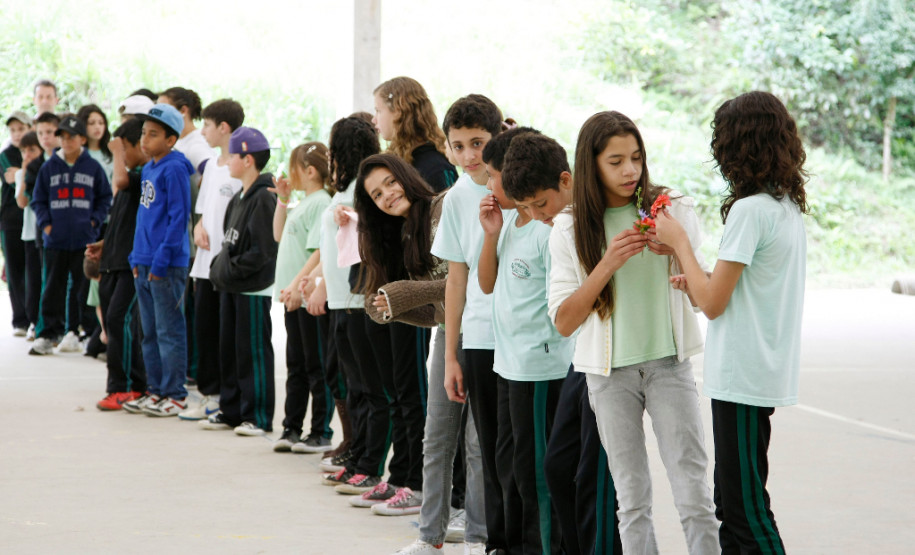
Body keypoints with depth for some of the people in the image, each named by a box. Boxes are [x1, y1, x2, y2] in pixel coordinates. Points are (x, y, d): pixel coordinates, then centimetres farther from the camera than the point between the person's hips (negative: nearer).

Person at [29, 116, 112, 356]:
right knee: (53, 289, 4)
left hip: (85, 239, -1)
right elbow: (38, 199, 9)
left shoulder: (93, 167, 1)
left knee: (83, 287, 4)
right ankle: (47, 334, 7)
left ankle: (76, 331, 15)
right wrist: (45, 223, -3)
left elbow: (105, 198, 9)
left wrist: (95, 220, -2)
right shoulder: (49, 167, 3)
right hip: (55, 240, 1)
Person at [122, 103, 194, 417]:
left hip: (167, 265, -9)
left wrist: (162, 259, -18)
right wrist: (137, 256, 15)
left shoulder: (174, 169, -12)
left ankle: (176, 395, 3)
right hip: (144, 262, 9)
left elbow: (178, 217, -16)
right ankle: (156, 390, 21)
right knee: (150, 332, 13)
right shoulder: (148, 169, 14)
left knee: (169, 331, -3)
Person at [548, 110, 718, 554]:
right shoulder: (570, 230, 1)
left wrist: (676, 254, -15)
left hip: (668, 363, -1)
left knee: (693, 492, -6)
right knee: (631, 498, 6)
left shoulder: (672, 210, 1)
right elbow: (564, 322, -4)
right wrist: (609, 263, -15)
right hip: (610, 372, 1)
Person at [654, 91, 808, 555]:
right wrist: (699, 283, 11)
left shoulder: (749, 209, -17)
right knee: (733, 500, 15)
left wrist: (679, 242, -5)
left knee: (745, 508, -4)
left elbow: (713, 303, -16)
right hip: (770, 372, 9)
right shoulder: (790, 207, 10)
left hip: (742, 377, -9)